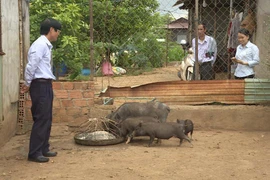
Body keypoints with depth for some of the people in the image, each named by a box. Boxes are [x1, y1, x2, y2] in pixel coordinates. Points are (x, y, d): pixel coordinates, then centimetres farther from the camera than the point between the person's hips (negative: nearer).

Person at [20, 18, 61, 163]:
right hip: (40, 86, -10)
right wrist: (28, 84, -7)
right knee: (41, 119, -7)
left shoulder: (46, 45, 15)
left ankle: (43, 149, 23)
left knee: (46, 119, 14)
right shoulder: (40, 45, -16)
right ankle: (34, 153, -1)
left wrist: (28, 85, 13)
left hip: (45, 85, 10)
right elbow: (30, 67, -19)